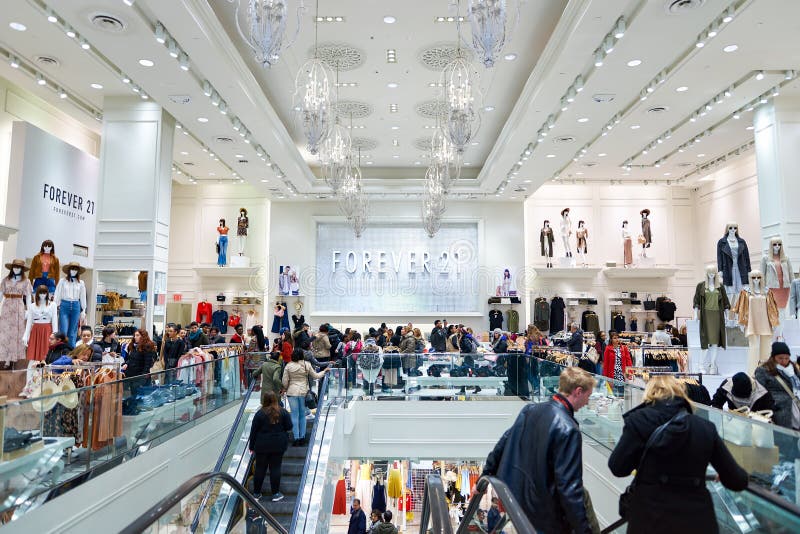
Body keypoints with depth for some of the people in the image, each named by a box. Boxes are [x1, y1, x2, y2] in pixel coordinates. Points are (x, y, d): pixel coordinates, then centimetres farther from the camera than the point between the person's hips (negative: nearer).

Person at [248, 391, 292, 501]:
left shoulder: (260, 414, -9)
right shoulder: (283, 412, -5)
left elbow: (253, 431, -4)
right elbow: (289, 427, -1)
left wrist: (251, 446, 6)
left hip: (262, 446, -1)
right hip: (278, 445, 1)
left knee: (260, 468, 10)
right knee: (275, 468, 6)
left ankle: (256, 493, 21)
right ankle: (276, 493, 10)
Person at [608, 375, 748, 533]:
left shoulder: (639, 420, -8)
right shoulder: (705, 428, 1)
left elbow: (617, 468, -8)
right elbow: (736, 481, 5)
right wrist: (742, 476, 29)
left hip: (650, 520, -2)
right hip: (696, 520, 2)